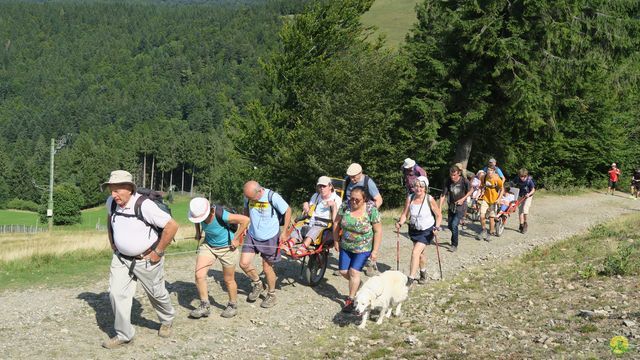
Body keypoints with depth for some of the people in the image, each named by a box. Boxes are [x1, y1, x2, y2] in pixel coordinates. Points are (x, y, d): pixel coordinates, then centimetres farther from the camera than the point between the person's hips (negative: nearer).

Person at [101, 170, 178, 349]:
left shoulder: (144, 205, -27)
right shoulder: (111, 202, -7)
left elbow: (172, 226, -26)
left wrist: (158, 251, -19)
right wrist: (112, 245, 13)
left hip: (146, 259, -5)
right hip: (121, 258, 5)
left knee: (156, 293, 14)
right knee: (116, 293, -7)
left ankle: (167, 321, 42)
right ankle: (123, 335, 6)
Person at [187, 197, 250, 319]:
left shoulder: (221, 215, -35)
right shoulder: (199, 212, -18)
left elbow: (245, 220, -29)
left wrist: (236, 239, -22)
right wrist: (198, 232, 2)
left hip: (226, 248, -5)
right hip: (208, 245, 5)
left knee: (229, 280, 10)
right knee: (199, 275, -9)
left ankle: (233, 306, 32)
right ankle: (205, 306, 5)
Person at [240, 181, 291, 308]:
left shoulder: (272, 196, -23)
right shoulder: (248, 197, -9)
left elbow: (287, 211, -11)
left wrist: (284, 232, -11)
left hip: (270, 238, -4)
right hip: (252, 236, 4)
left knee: (267, 267, 6)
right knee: (244, 263, -5)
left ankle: (271, 295, 28)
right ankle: (258, 284, 23)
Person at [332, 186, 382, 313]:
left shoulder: (371, 210, -20)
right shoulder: (345, 206, -12)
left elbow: (378, 231, -14)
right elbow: (337, 223, 1)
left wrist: (375, 251, -14)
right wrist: (336, 241, 4)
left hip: (363, 248, -4)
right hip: (346, 246, 4)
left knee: (354, 271, -9)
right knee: (343, 271, 6)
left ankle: (351, 300, 7)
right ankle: (357, 285, 35)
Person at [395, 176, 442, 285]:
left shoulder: (429, 199, -18)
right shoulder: (410, 198, -8)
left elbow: (439, 215, -10)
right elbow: (405, 214, -4)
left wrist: (437, 227, -23)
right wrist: (400, 223, -22)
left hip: (427, 231, -5)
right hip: (414, 230, 5)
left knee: (415, 252, -18)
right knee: (420, 253, 21)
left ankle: (411, 279, -14)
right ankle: (423, 274, 44)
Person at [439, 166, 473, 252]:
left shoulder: (464, 180, -18)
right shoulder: (448, 181, -12)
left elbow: (471, 190, 0)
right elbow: (443, 195, -11)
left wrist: (463, 199, -11)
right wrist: (440, 208, -18)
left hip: (461, 207, -4)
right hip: (451, 206, 4)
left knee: (454, 225, -15)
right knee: (450, 226, 13)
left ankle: (454, 245, 1)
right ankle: (454, 238, 43)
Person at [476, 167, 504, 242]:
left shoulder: (497, 179, -15)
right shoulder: (484, 178, -6)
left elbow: (502, 189, -4)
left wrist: (499, 199, -12)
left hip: (494, 200, -2)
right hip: (485, 199, 2)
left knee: (491, 218, 2)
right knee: (482, 216, -8)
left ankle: (490, 234, 20)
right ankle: (483, 231, 16)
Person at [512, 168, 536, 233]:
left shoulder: (529, 180, -25)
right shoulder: (517, 179, -15)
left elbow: (533, 190, -15)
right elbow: (513, 184, 3)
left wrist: (529, 194, -33)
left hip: (528, 196, -4)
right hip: (520, 196, 4)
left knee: (525, 210, -18)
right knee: (520, 211, 3)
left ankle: (525, 223, 4)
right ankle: (521, 225, 15)